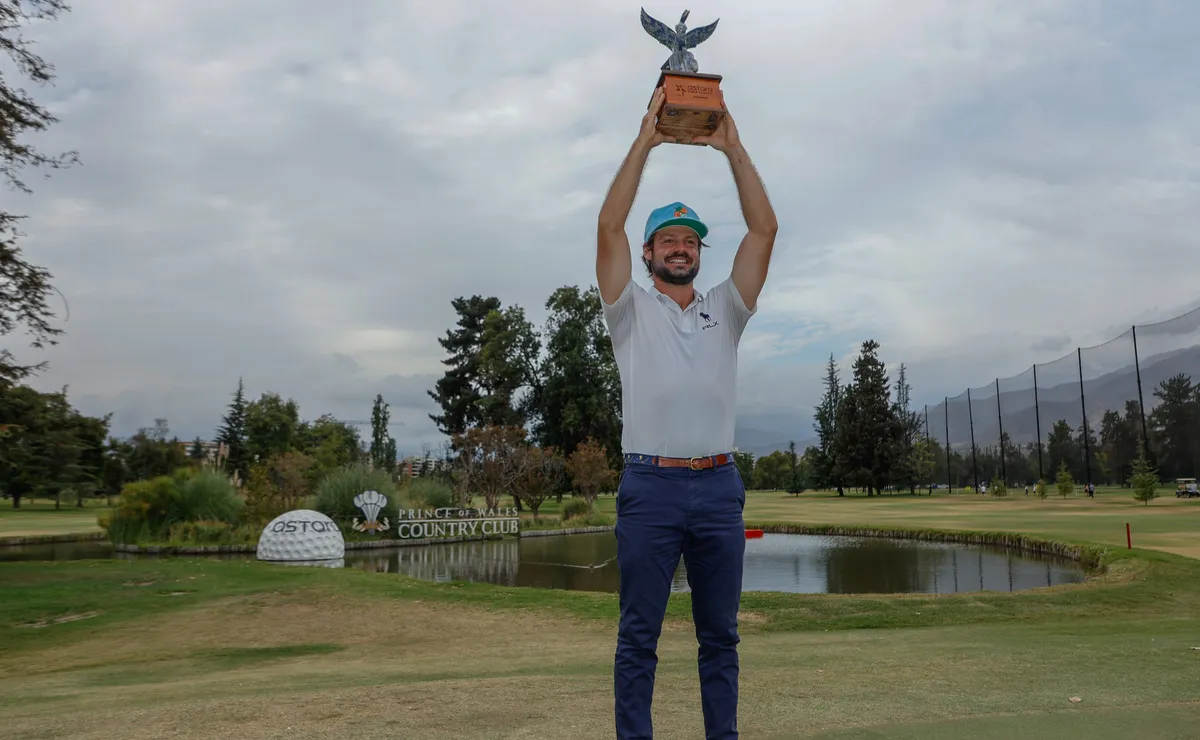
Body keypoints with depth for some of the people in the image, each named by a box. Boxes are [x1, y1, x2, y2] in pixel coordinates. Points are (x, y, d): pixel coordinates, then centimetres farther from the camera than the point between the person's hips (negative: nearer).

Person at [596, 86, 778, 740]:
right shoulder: (631, 310, 6)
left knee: (720, 634, 12)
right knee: (639, 635, 4)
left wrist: (732, 149, 1)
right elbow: (609, 229, -7)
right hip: (651, 486, -3)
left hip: (719, 486, 3)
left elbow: (764, 229, 5)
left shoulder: (725, 308, 13)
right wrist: (644, 142, -7)